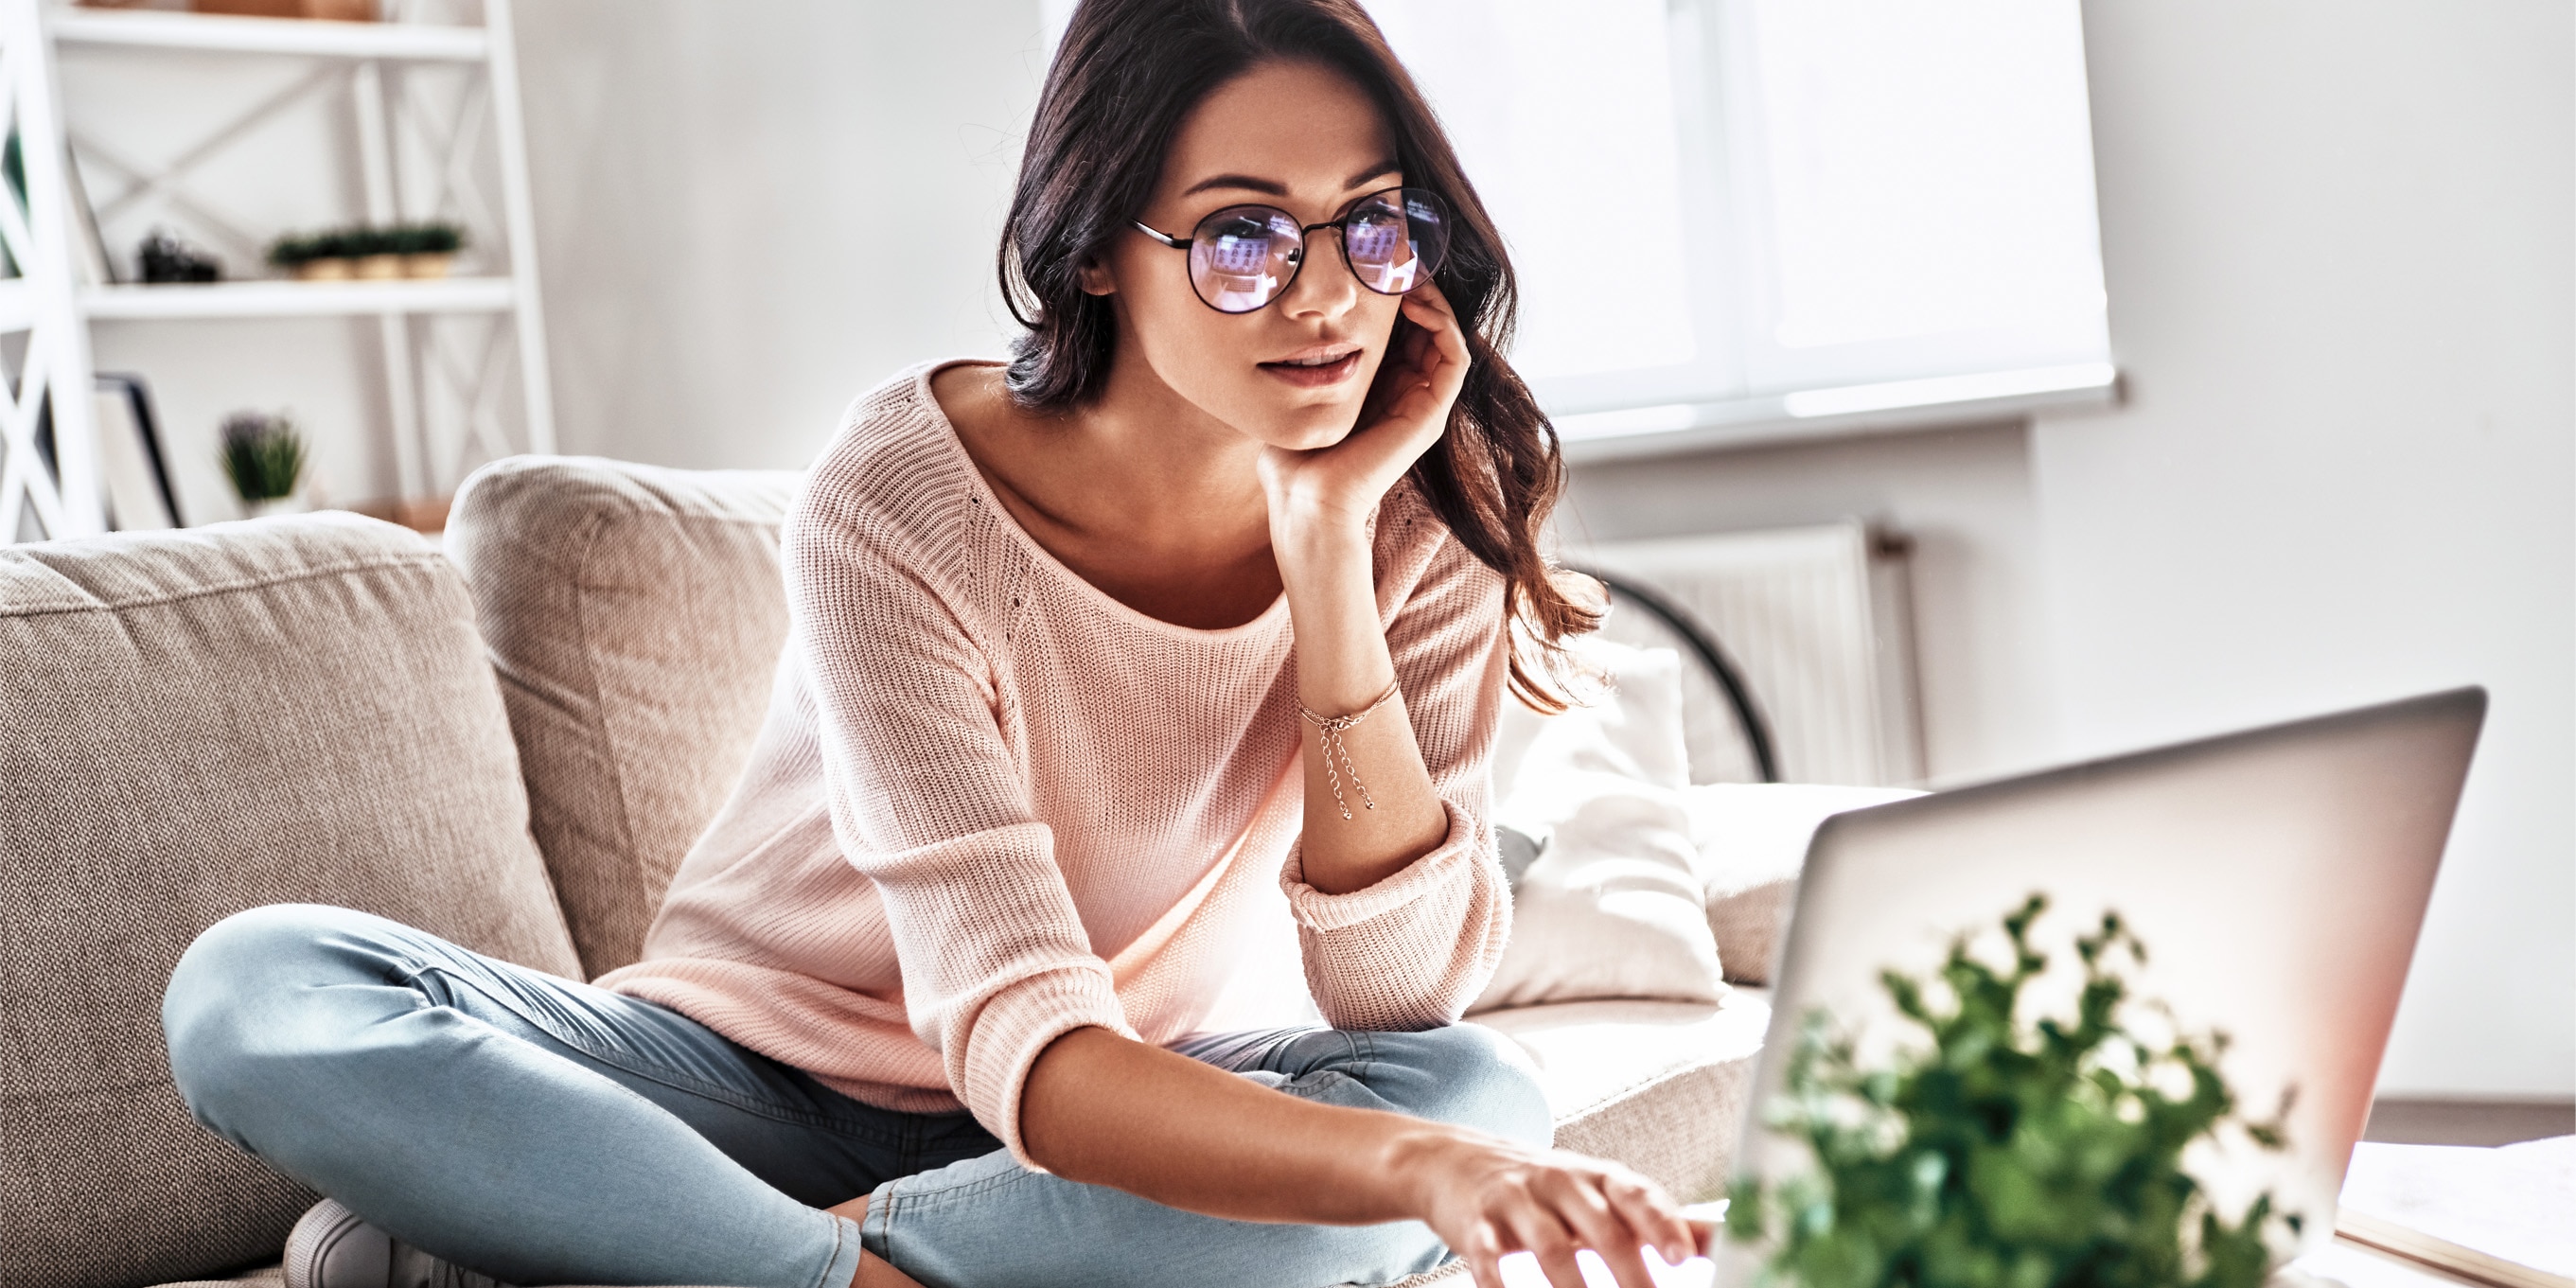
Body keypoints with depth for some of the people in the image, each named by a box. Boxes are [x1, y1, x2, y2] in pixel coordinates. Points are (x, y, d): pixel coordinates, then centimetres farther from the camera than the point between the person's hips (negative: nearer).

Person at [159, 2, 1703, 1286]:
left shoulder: (1420, 517, -11)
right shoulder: (904, 502, -23)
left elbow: (1403, 1000, -20)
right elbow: (1023, 1044, -32)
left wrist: (1327, 542, -28)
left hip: (1114, 1106, 3)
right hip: (750, 1074, -3)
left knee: (1482, 1093, -30)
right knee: (255, 987, -25)